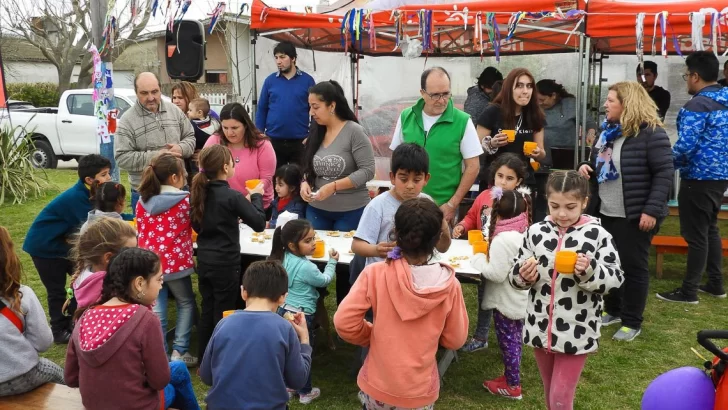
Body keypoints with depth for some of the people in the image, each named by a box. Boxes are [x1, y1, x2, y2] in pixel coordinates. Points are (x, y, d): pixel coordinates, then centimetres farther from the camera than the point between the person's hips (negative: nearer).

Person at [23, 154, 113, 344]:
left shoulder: (88, 193, -5)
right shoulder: (76, 197, -31)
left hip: (62, 241, 9)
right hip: (44, 245, -9)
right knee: (56, 289, -1)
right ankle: (60, 331, 13)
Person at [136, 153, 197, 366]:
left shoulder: (142, 202, 5)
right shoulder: (185, 201, -8)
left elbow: (141, 232, 15)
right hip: (176, 262, -3)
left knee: (156, 309, 9)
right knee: (186, 303, 15)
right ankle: (179, 351, 10)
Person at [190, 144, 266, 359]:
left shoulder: (198, 193, 2)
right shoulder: (232, 196, -18)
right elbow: (259, 223, -19)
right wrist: (256, 196, -4)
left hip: (204, 261, 7)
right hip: (225, 263, -7)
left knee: (207, 311, 17)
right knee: (223, 314, 6)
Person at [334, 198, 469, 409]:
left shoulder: (375, 274, -19)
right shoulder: (449, 284, -16)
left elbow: (344, 322, -16)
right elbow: (455, 339, -5)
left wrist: (374, 336, 1)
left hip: (378, 386, 0)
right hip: (420, 391, 0)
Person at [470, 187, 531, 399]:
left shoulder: (502, 239, -26)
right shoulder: (525, 234, 2)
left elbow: (496, 274, -24)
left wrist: (477, 258, -11)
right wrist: (488, 255, 7)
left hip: (506, 302, -9)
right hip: (520, 300, 9)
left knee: (507, 342, 7)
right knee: (514, 341, 21)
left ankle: (513, 385, 21)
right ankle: (510, 377, 36)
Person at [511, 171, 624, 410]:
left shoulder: (598, 235, -10)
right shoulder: (535, 232, -1)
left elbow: (614, 280, -9)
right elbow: (516, 278, 5)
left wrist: (589, 272, -27)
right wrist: (524, 275, -17)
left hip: (577, 332, -4)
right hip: (540, 328, 4)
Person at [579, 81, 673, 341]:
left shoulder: (651, 133, -14)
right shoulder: (607, 131, 12)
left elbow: (664, 173, -17)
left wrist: (652, 210, -22)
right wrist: (587, 167, 0)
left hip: (635, 216, -8)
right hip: (605, 213, 8)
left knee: (633, 266, 3)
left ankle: (632, 322, 15)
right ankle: (613, 311, 33)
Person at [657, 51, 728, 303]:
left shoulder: (698, 105, -19)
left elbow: (685, 146, -23)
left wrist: (669, 165, -5)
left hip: (699, 177, -9)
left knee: (695, 235, -2)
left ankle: (689, 291, 8)